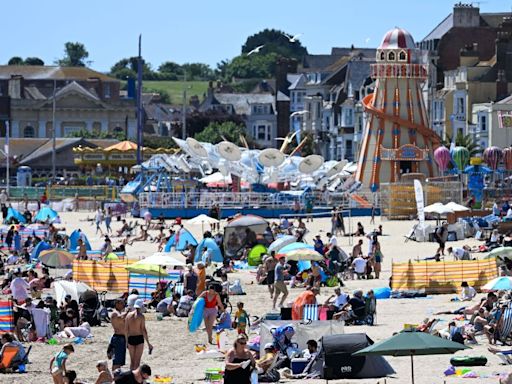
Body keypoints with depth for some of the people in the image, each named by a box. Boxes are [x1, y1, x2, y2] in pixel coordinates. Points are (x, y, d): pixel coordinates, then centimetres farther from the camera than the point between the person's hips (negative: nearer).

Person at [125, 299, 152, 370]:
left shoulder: (129, 315, 4)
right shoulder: (141, 316, -10)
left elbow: (126, 329, 6)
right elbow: (143, 330, -12)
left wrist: (127, 341, 17)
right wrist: (148, 343, -8)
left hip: (130, 338, 4)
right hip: (139, 338, -4)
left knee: (132, 361, 13)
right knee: (137, 361, -1)